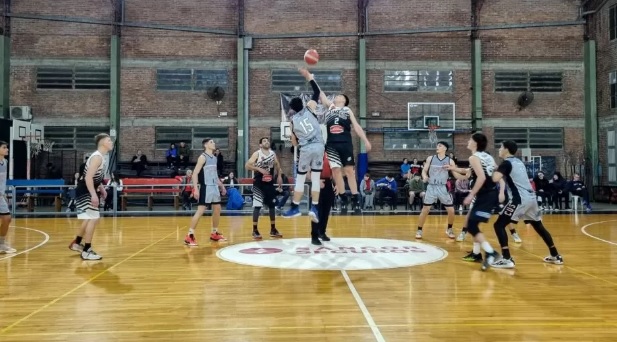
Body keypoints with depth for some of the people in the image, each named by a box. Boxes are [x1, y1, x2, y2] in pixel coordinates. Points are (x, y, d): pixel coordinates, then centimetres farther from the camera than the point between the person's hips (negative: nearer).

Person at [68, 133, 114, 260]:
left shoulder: (101, 157, 10)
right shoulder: (97, 157, -20)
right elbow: (88, 177, -28)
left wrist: (102, 189, 21)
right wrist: (94, 195, -32)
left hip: (88, 191, 11)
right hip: (85, 192, -11)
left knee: (89, 218, 21)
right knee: (93, 219, -9)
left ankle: (76, 243, 36)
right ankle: (86, 251, -3)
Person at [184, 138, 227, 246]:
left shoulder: (214, 158, 14)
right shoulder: (203, 157, -11)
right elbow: (195, 174, -16)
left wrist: (221, 186, 22)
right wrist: (196, 189, -24)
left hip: (214, 187, 9)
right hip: (205, 187, -9)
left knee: (217, 209, 13)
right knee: (200, 210, -12)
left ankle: (214, 233, 26)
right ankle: (189, 236, -9)